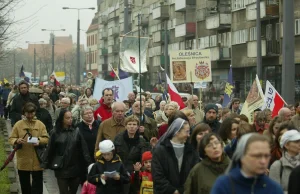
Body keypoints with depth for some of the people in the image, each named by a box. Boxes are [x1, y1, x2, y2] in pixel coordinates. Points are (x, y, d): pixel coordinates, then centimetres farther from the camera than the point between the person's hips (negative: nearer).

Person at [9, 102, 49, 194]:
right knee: (24, 184, 13)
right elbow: (11, 139, 0)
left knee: (37, 185, 0)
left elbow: (46, 139, 1)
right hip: (23, 161, 1)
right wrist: (17, 141, -22)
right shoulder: (18, 124, 1)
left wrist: (39, 140, -20)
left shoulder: (40, 124, 2)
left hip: (37, 161, -1)